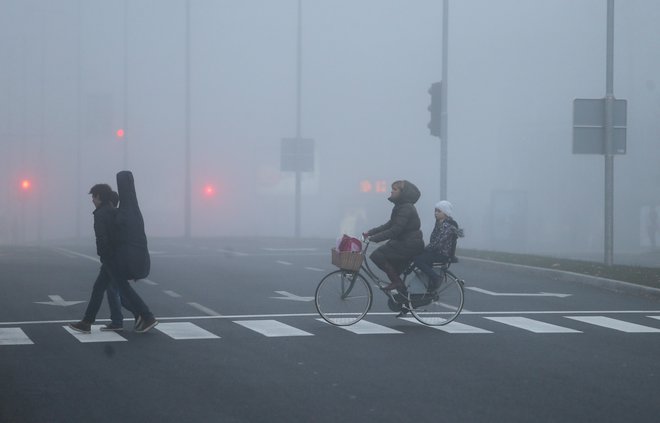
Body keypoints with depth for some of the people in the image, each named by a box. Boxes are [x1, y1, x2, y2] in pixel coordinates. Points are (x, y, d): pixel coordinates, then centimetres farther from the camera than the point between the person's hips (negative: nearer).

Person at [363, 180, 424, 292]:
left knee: (377, 255, -17)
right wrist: (370, 232, 7)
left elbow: (394, 231, -23)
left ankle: (396, 282, -13)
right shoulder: (401, 206, 15)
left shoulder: (406, 208, -17)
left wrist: (373, 238, -22)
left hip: (410, 245, -10)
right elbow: (389, 225, 16)